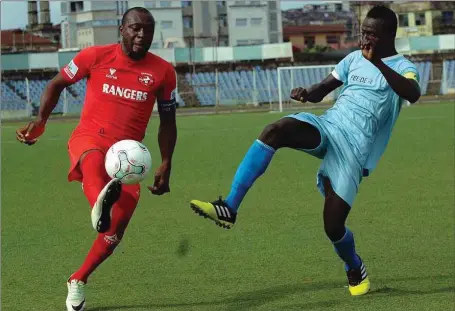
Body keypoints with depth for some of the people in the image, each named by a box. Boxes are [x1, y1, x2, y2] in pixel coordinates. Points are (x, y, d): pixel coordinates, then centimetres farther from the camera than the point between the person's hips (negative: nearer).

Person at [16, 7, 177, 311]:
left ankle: (78, 281, 17)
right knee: (94, 160, -41)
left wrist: (165, 166, 3)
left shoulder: (163, 71, 2)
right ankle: (100, 204, -77)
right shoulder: (96, 56, -2)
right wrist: (41, 121, -3)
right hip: (89, 137, -2)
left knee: (118, 226, -6)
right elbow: (57, 84, 11)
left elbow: (167, 121, 11)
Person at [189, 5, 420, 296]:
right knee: (275, 130, -28)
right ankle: (229, 208, -33)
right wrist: (307, 93, -5)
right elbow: (321, 90, 20)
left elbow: (413, 94, -23)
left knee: (333, 225, -11)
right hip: (327, 125, 5)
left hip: (355, 147, -4)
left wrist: (378, 63, -35)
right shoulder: (354, 58, 19)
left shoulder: (403, 67, 0)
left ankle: (356, 270, 25)